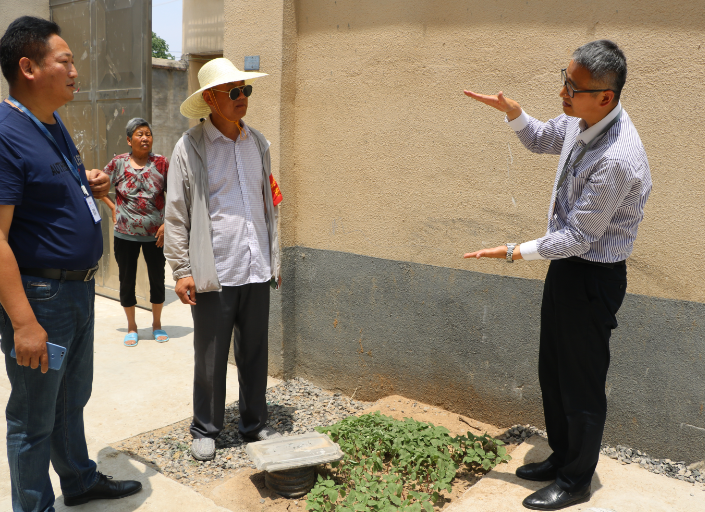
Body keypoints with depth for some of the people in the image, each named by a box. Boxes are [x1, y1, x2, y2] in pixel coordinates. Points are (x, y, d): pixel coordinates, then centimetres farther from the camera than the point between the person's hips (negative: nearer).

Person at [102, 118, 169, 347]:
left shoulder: (161, 163, -4)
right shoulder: (118, 163, -3)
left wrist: (167, 223, -9)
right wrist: (112, 208, 0)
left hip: (156, 234, 0)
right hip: (125, 235, 0)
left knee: (157, 279, 11)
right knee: (126, 281, 9)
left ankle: (157, 324, 30)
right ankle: (131, 327, 27)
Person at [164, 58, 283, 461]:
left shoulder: (258, 142, 10)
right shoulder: (190, 147, -5)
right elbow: (176, 215, -4)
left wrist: (275, 258, 13)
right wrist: (182, 270, -8)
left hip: (257, 270, 4)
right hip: (213, 273, -4)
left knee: (255, 353, 13)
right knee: (211, 358, 8)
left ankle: (255, 423, 30)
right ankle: (206, 430, 26)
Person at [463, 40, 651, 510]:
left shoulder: (617, 159, -31)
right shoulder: (582, 122, -3)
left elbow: (578, 237, -26)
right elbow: (540, 140, 18)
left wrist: (514, 253, -19)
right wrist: (512, 112, -1)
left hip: (594, 277, -9)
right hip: (568, 264, 9)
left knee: (582, 383, 8)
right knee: (553, 372, 21)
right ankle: (561, 457, 42)